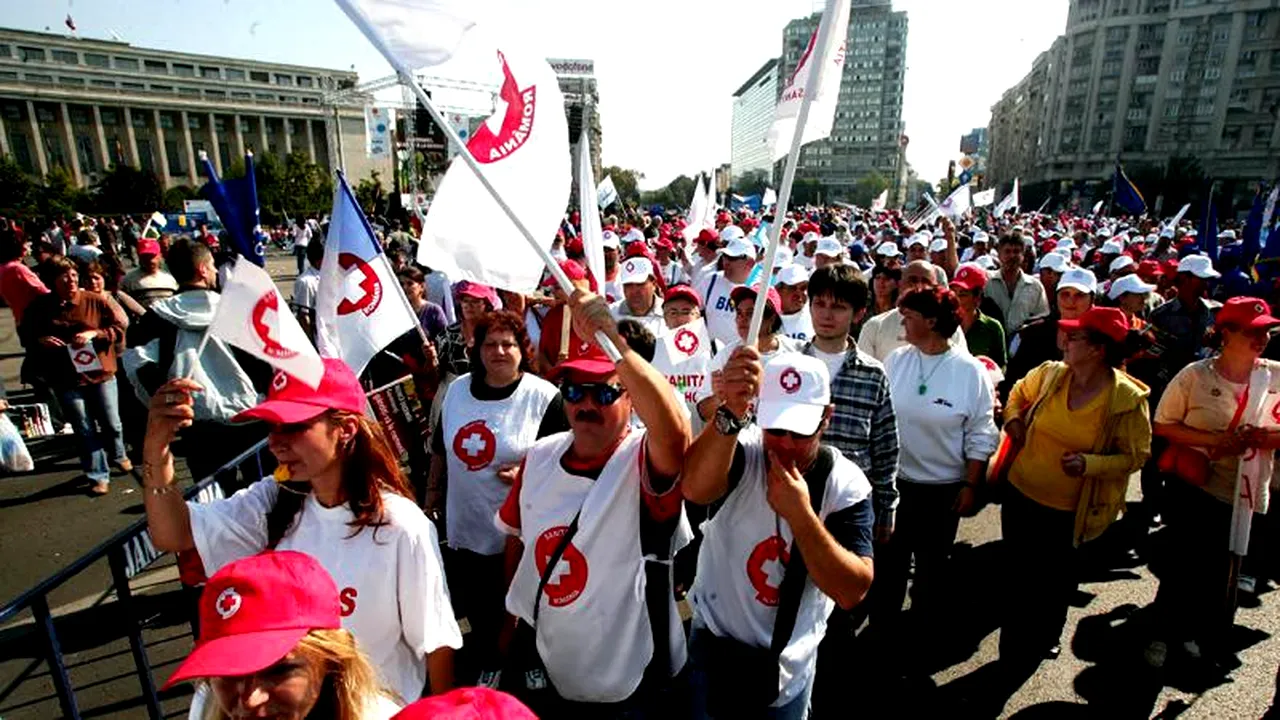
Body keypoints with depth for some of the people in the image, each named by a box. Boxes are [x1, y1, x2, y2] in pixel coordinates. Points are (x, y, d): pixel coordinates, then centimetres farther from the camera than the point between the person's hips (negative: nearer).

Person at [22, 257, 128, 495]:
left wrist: (95, 333, -21)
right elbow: (26, 337, 9)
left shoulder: (95, 301, -6)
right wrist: (40, 340, -13)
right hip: (65, 380, 0)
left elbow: (119, 330, -4)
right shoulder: (39, 307, -2)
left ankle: (118, 455, 41)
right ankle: (99, 476, 17)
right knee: (84, 430, 6)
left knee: (111, 424, 11)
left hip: (100, 373, 0)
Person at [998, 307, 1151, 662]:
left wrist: (1090, 464, -24)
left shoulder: (1128, 398, -16)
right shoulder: (1050, 373, -7)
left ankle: (1045, 643, 46)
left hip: (1071, 511, -2)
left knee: (1057, 582, 19)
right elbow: (1019, 392, 15)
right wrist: (1013, 418, -3)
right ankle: (1011, 649, 37)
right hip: (1021, 494, 3)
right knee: (1017, 576, 16)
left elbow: (1135, 455, -8)